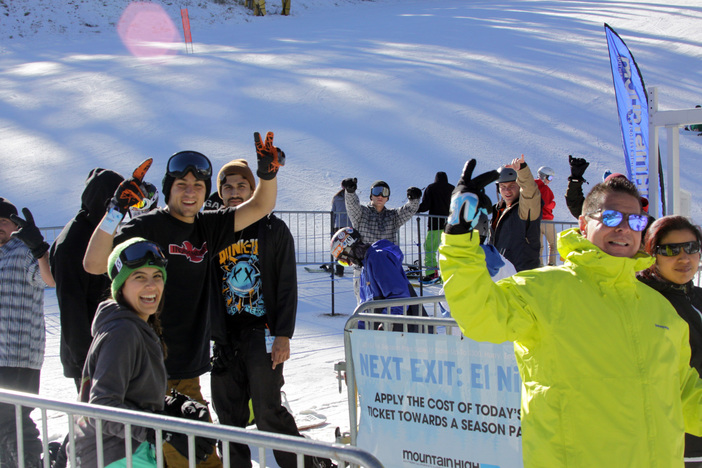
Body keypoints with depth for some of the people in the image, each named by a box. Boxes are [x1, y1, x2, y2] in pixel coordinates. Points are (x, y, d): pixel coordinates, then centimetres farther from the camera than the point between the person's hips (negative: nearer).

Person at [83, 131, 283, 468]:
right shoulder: (147, 226, -7)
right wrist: (115, 212, -28)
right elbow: (93, 265, -17)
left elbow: (260, 206, 11)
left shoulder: (208, 227, 12)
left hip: (188, 369, 6)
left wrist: (268, 172, -8)